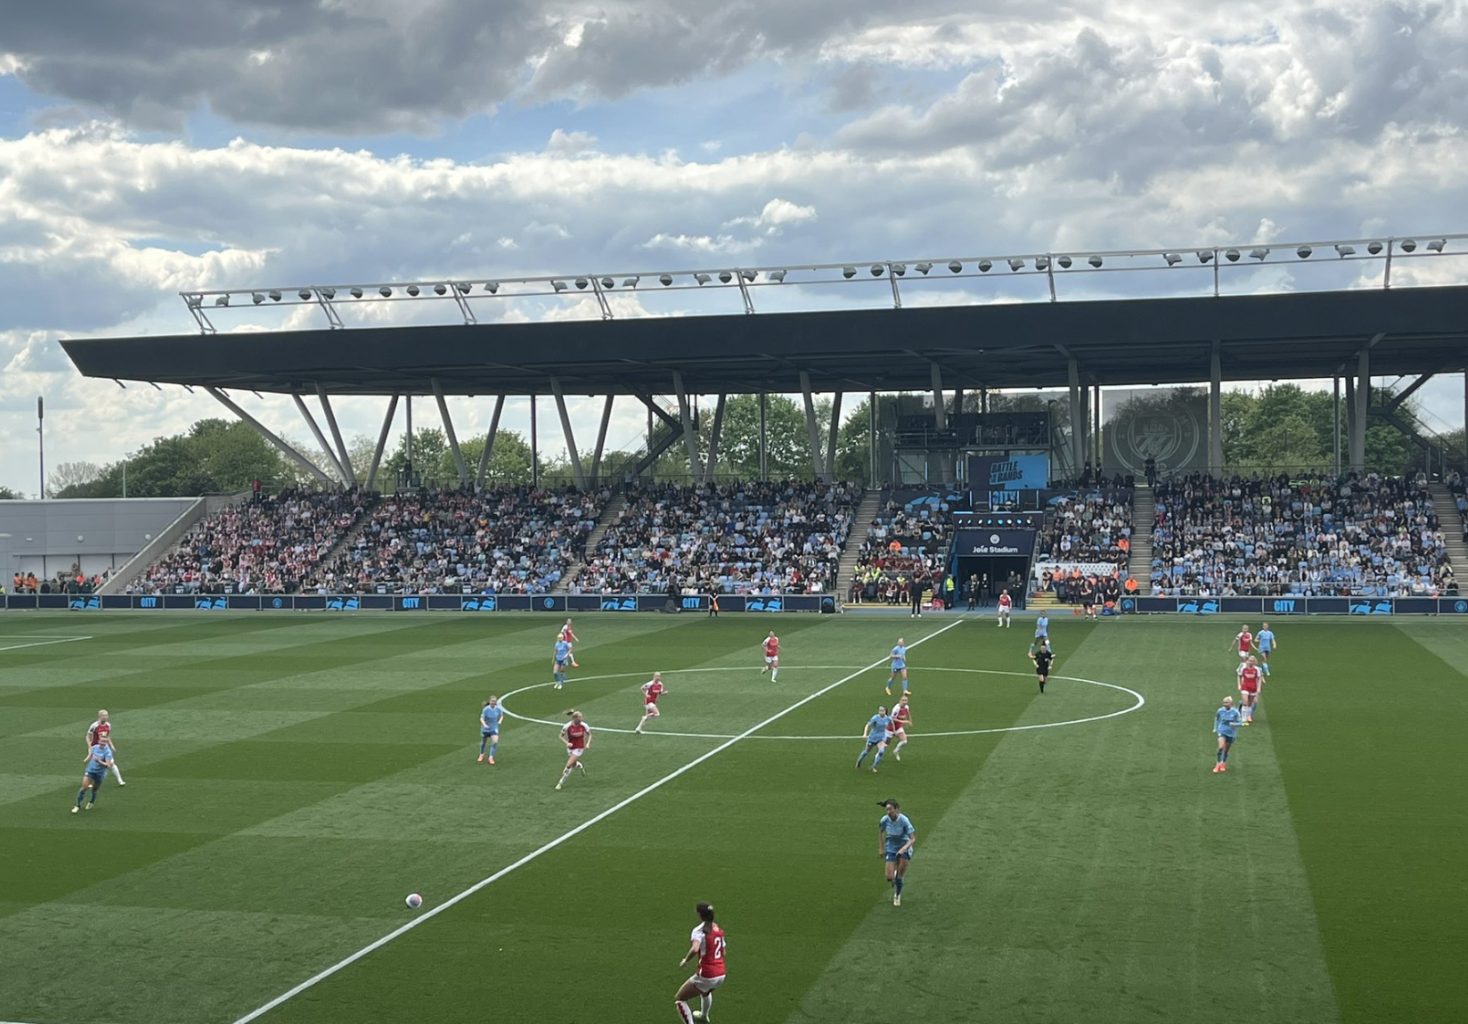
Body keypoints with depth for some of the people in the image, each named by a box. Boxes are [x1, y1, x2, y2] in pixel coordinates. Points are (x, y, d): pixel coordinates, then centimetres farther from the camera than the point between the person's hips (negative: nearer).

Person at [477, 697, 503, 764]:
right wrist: (484, 724, -43)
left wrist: (499, 721, -10)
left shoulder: (498, 709, -11)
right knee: (483, 742, 16)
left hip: (494, 728, 1)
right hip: (485, 728, -1)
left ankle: (491, 757, -6)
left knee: (495, 742, -17)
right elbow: (481, 718, -24)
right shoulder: (486, 709, -21)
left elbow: (501, 715, 9)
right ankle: (481, 755, 45)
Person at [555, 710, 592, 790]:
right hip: (570, 747, 2)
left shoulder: (584, 725, -18)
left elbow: (589, 735, 0)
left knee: (568, 765, -10)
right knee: (573, 764, 17)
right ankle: (581, 766, 56)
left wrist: (588, 743, -15)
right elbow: (561, 736, -8)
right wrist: (567, 743, -25)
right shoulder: (567, 726, -20)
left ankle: (561, 783, 6)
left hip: (579, 748, -2)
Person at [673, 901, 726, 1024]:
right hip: (721, 975, 8)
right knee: (706, 991, 42)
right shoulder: (718, 930, 7)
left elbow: (694, 949, -33)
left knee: (679, 1000, 8)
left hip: (706, 976, -8)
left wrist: (685, 960, -16)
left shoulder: (699, 930, -14)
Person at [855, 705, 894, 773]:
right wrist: (865, 734, -38)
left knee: (881, 751, -20)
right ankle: (858, 763, 39)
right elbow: (867, 725, -24)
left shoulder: (888, 718, -10)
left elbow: (891, 724, 12)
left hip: (881, 738, 2)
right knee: (867, 751, 11)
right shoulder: (875, 718, -21)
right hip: (872, 737, -2)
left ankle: (874, 766, 1)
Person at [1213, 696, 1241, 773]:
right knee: (1221, 747, -21)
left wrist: (1234, 724, -27)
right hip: (1221, 732, 0)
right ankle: (1218, 764, -10)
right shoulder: (1220, 711, -7)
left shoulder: (1235, 712, -12)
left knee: (1226, 750, 11)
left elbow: (1239, 723, -6)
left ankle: (1223, 764, 35)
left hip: (1231, 733, 0)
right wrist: (1215, 728, 18)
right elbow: (1216, 718, 14)